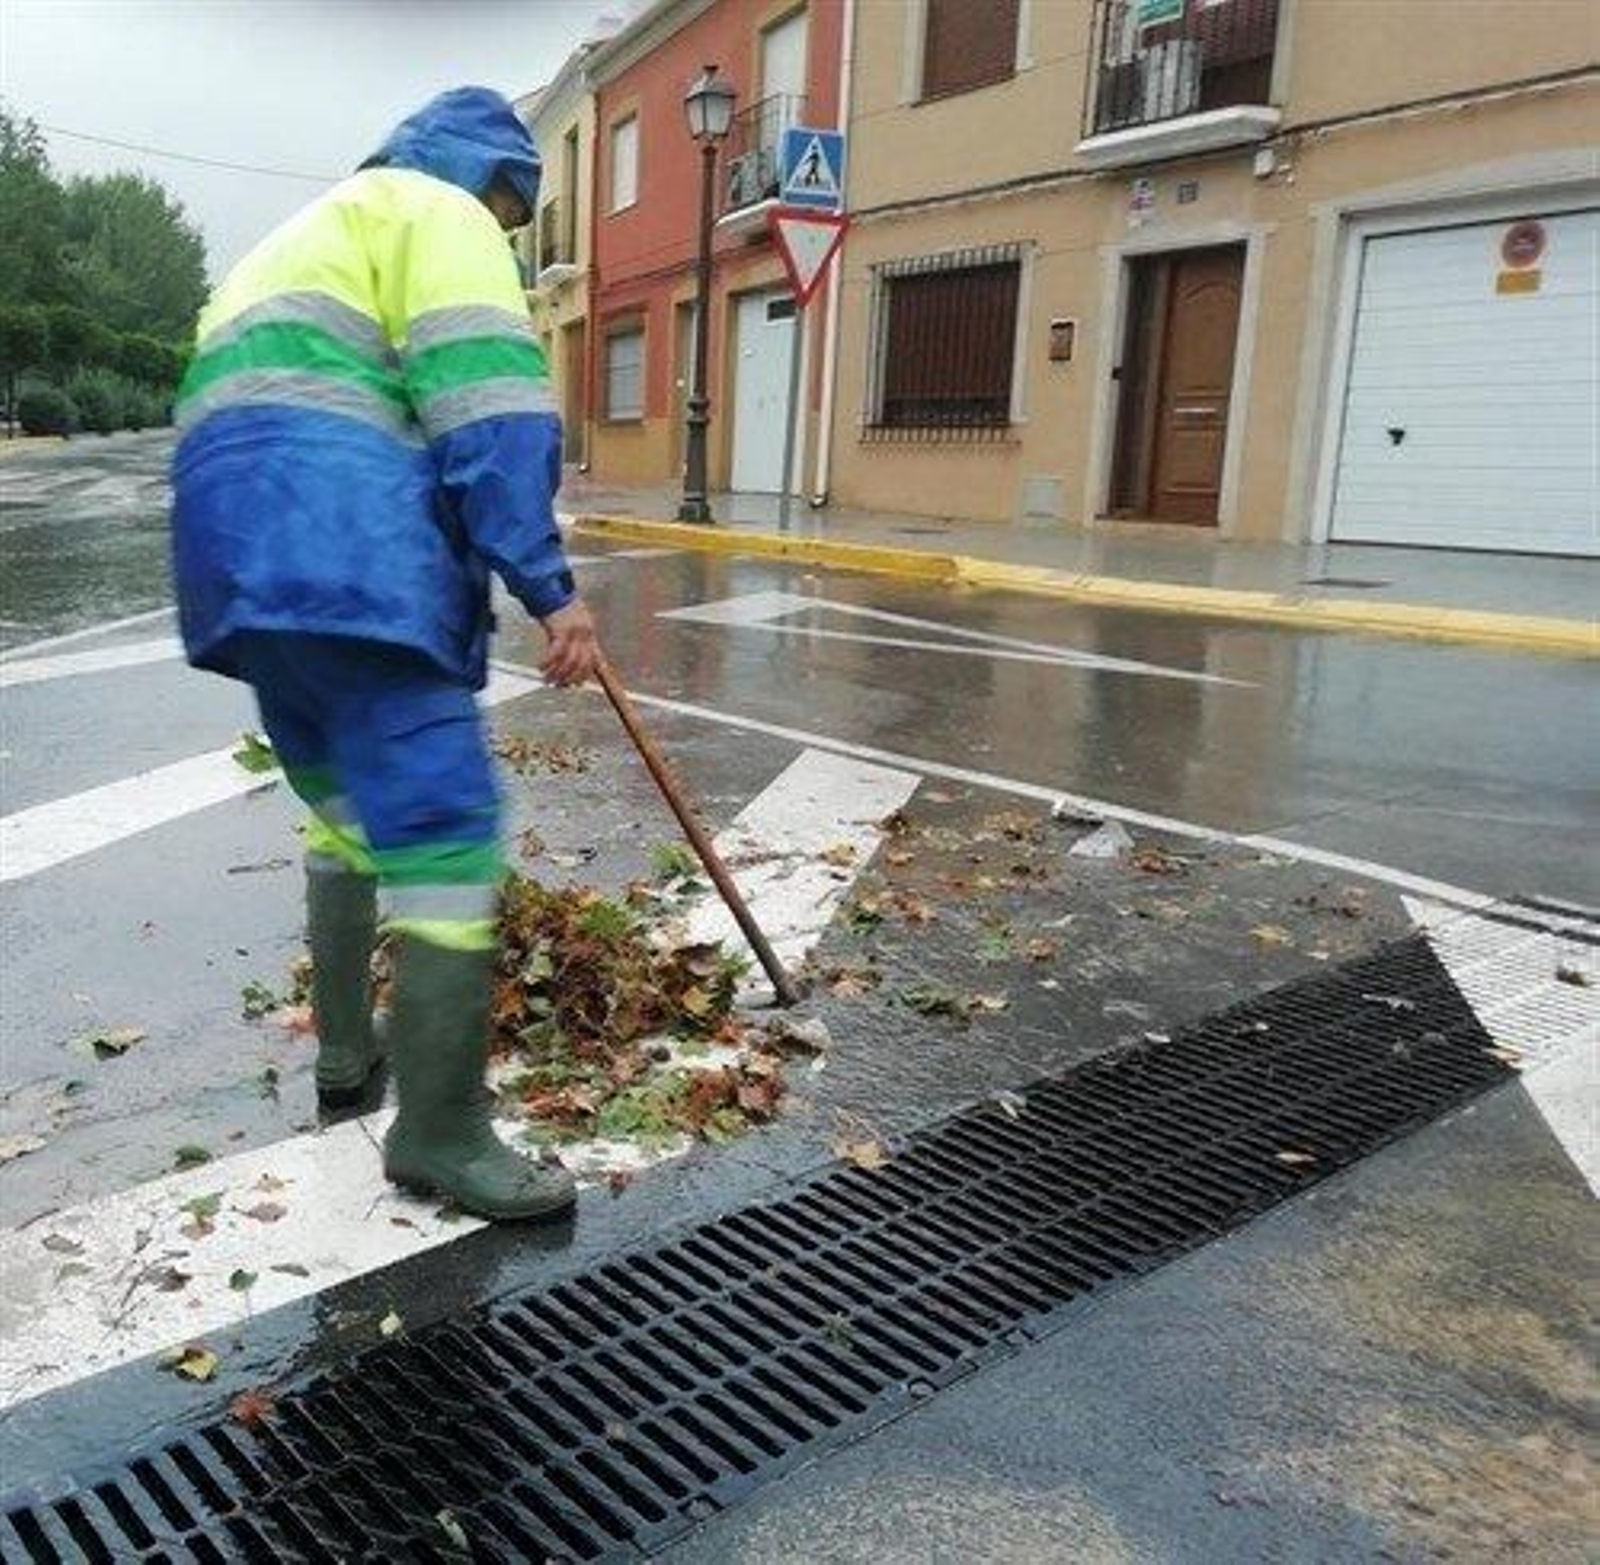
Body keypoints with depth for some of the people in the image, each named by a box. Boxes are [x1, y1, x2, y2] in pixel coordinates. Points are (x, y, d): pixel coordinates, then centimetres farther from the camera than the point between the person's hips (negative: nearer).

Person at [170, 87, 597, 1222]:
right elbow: (488, 406, -11)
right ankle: (440, 1136, -3)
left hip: (247, 553, 10)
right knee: (444, 838, -9)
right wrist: (550, 585, -14)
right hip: (346, 558, -10)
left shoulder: (309, 234, 37)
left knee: (349, 811, 22)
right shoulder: (439, 214, 6)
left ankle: (348, 1057, 31)